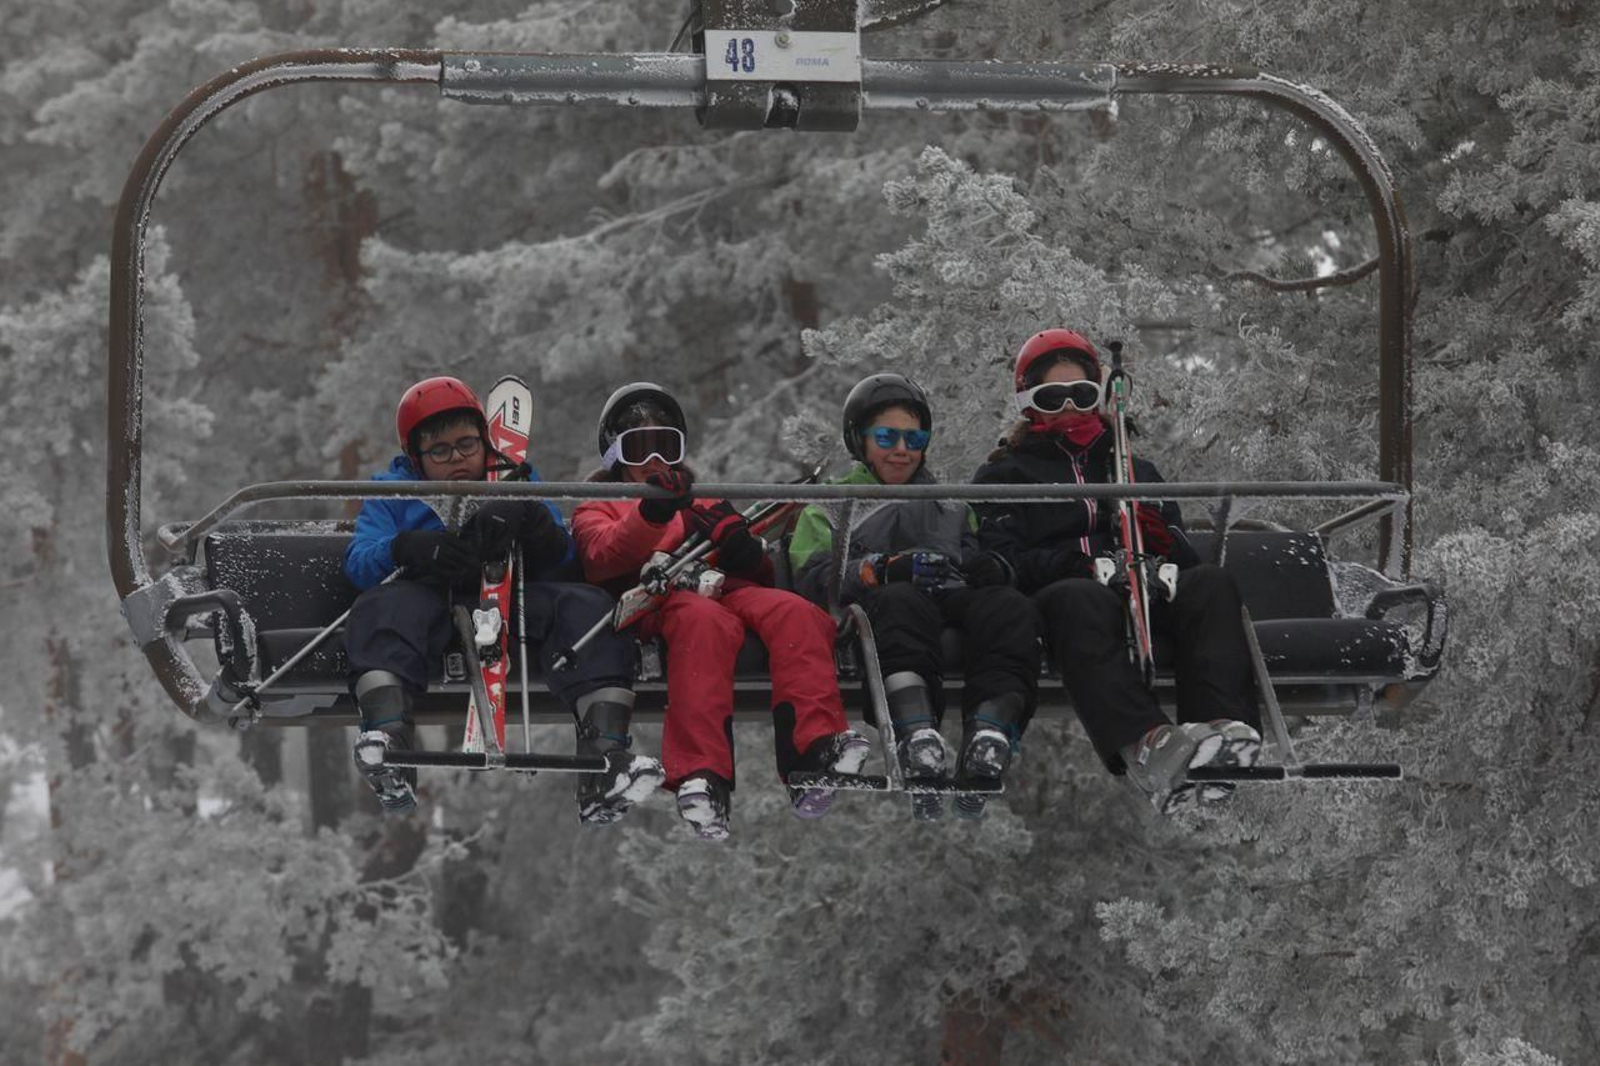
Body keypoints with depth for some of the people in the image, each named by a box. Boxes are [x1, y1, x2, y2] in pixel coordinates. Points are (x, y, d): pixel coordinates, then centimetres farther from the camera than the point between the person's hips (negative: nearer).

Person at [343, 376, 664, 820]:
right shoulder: (393, 491, 21)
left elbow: (563, 563, 8)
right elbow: (359, 562, 1)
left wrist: (528, 519, -16)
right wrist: (410, 549, -22)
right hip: (433, 597, -1)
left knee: (587, 607, -27)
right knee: (385, 606, -35)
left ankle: (605, 753, -45)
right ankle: (389, 738, -60)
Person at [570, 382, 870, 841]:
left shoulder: (704, 503, 42)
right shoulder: (598, 508, 29)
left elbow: (760, 575, 28)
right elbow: (606, 557, 1)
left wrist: (744, 547, 2)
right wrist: (653, 513, -20)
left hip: (727, 589, 4)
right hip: (656, 600, -4)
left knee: (794, 612, -31)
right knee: (705, 621, -42)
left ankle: (818, 750, -52)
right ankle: (701, 777, -61)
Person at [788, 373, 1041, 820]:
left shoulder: (952, 506, 39)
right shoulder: (830, 506, 27)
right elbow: (814, 578, 7)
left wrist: (993, 567, 1)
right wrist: (885, 568, -13)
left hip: (955, 605, 3)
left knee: (1010, 608, -33)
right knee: (901, 603, -41)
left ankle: (990, 734, -57)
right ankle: (919, 744, -63)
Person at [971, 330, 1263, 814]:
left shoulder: (1134, 470, 34)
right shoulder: (1005, 476, 22)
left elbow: (1186, 559, 24)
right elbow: (1001, 565, 3)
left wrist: (1162, 539, -2)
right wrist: (1085, 553, -14)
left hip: (1145, 598, 4)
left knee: (1211, 583, -30)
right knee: (1082, 599, -42)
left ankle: (1223, 726, -57)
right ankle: (1146, 747, -68)